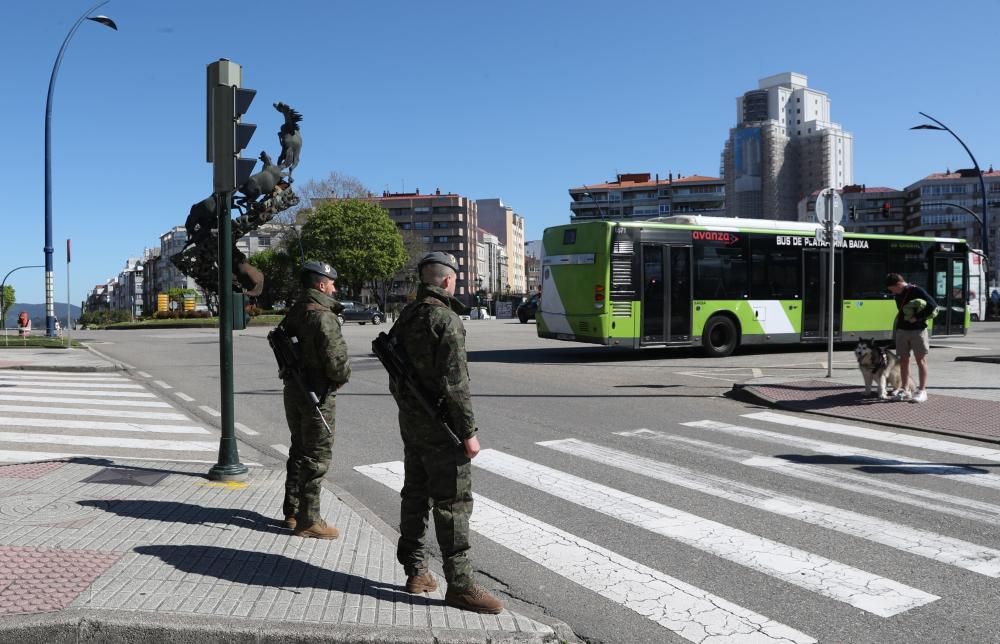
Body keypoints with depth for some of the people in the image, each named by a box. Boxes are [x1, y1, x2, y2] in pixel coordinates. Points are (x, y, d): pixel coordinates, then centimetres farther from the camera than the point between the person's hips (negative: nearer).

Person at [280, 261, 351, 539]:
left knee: (299, 450, 20)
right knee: (317, 456, -1)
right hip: (317, 393, -9)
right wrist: (344, 376, -5)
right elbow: (336, 359, -24)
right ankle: (308, 520, 5)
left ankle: (292, 511, 29)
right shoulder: (323, 317, -19)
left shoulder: (293, 313, 10)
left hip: (293, 388, 9)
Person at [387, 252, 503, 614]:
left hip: (410, 419, 9)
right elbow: (454, 382, -22)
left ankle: (415, 572, 25)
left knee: (415, 493, 16)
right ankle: (459, 584, 0)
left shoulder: (406, 316, 10)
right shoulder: (446, 320, -17)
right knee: (453, 501, -4)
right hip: (439, 423, -9)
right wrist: (469, 431, -18)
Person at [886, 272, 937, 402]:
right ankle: (905, 390, 13)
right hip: (902, 330, 6)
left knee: (921, 360, 0)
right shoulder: (898, 295, 9)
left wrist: (917, 318, -18)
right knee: (903, 360, 7)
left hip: (917, 330, -6)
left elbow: (932, 305, -18)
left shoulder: (916, 291, -12)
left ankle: (922, 391, 3)